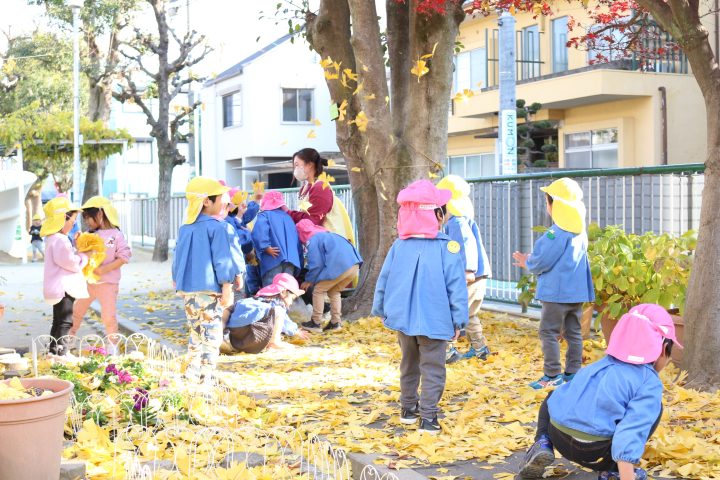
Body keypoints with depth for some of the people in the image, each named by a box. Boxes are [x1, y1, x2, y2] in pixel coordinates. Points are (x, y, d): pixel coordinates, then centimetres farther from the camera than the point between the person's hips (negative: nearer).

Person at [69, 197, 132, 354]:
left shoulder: (116, 235, -8)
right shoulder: (90, 235, 7)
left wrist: (104, 269, -20)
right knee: (77, 311, 14)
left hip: (108, 283, -5)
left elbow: (124, 257, -13)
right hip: (88, 281, 5)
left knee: (109, 316, -2)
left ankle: (113, 346, 14)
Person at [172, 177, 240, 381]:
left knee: (196, 332, 16)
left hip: (187, 290, 7)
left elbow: (178, 258, 16)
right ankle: (205, 377, -1)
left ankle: (191, 374, 18)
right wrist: (226, 288, -9)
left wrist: (178, 283, 25)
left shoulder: (185, 228, 10)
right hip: (209, 289, -7)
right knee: (211, 334, 0)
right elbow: (222, 260, -13)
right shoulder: (217, 227, -11)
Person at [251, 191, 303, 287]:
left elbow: (258, 232, -17)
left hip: (274, 259, -5)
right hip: (292, 259, 5)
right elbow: (296, 237, 21)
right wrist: (298, 258, 21)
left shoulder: (264, 215, 6)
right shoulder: (287, 216, 25)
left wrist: (266, 247, -14)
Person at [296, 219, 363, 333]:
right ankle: (335, 322, 19)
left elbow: (316, 264, -1)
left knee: (318, 290, 8)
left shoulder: (312, 241, 4)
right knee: (334, 291, 24)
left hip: (338, 266, -8)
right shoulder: (325, 234, 30)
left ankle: (316, 323, 11)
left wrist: (309, 281, 14)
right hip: (354, 265, 8)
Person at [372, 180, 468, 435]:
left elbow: (383, 281, 5)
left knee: (409, 364, 21)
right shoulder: (448, 249, -12)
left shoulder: (398, 247, -2)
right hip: (434, 321, -5)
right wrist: (458, 320, -2)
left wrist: (381, 310, 19)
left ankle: (408, 408, 32)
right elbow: (456, 287, -10)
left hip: (403, 318, 5)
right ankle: (428, 416, -1)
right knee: (433, 368, 3)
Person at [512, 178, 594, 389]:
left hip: (557, 292, -9)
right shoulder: (580, 231, 9)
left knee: (549, 332, 0)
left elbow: (542, 261, -17)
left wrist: (527, 262, 5)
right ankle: (572, 372, 18)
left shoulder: (556, 232, -19)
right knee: (574, 332, 12)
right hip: (577, 291, 9)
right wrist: (531, 261, 16)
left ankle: (552, 376, 0)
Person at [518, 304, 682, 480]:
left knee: (554, 398, 39)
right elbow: (630, 433, -15)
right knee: (652, 409, 15)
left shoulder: (603, 362, 22)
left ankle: (543, 444, 11)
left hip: (558, 437, 6)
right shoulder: (650, 382, -1)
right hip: (593, 452, -5)